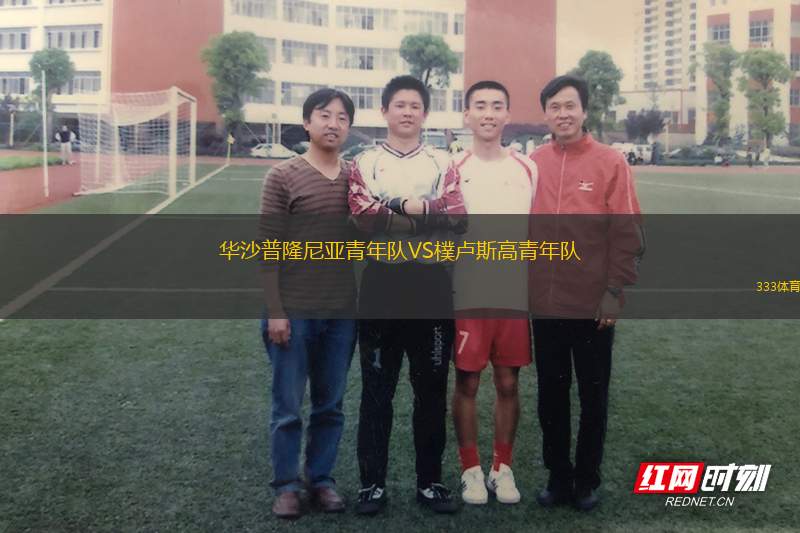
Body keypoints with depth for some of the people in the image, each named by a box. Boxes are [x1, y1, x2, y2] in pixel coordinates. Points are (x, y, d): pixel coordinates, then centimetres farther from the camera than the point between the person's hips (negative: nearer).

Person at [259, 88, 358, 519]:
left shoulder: (356, 177, 6)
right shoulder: (282, 176, -4)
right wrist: (274, 311, -10)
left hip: (342, 314, 3)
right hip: (293, 313, -3)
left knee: (330, 406, 13)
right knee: (288, 407, 6)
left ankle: (322, 480, 27)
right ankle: (286, 485, 20)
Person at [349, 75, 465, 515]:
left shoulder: (442, 163, 9)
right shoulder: (365, 163, 5)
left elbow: (457, 218, -4)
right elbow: (365, 217, -11)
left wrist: (412, 207, -14)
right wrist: (426, 220, -11)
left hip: (432, 286, 1)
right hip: (381, 285, -1)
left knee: (431, 389, 8)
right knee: (376, 390, 6)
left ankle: (429, 482, 21)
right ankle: (372, 483, 17)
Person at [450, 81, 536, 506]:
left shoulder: (528, 170, 6)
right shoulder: (454, 170, 1)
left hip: (517, 295, 2)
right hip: (467, 296, -1)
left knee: (508, 383, 8)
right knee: (467, 383, 5)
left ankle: (502, 468, 23)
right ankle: (471, 470, 20)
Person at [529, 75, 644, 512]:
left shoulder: (610, 162, -5)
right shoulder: (533, 164, 4)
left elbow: (627, 234, -7)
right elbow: (521, 227, 8)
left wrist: (615, 292, -11)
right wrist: (523, 287, 4)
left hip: (593, 303, -3)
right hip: (545, 304, 3)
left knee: (593, 396, 10)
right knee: (551, 394, 12)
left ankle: (587, 481, 25)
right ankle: (558, 478, 26)